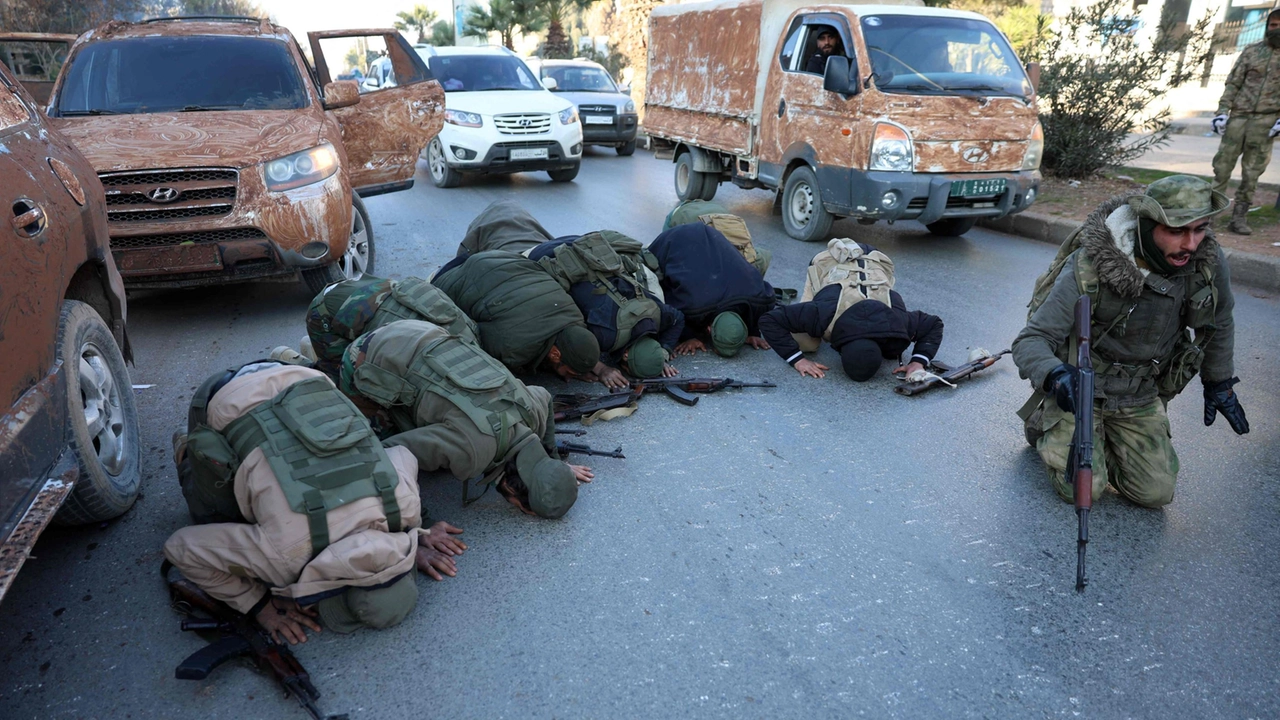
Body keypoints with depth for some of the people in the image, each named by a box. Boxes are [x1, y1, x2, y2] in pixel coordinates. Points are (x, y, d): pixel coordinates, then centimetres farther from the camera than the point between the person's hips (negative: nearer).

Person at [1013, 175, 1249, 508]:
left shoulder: (1209, 262, -13)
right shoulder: (1088, 268, -28)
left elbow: (1218, 323, 9)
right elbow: (1030, 341, -26)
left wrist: (1219, 383, 17)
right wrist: (1054, 375, -47)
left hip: (1140, 398, 4)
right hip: (1077, 387, -4)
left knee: (1156, 492, -4)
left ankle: (1106, 438, 25)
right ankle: (1044, 422, 16)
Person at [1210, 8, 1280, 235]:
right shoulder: (1251, 51, 8)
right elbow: (1233, 83, 8)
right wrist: (1222, 111, -3)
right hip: (1239, 115, 1)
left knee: (1252, 172, 1)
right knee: (1223, 163, -1)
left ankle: (1239, 216, 5)